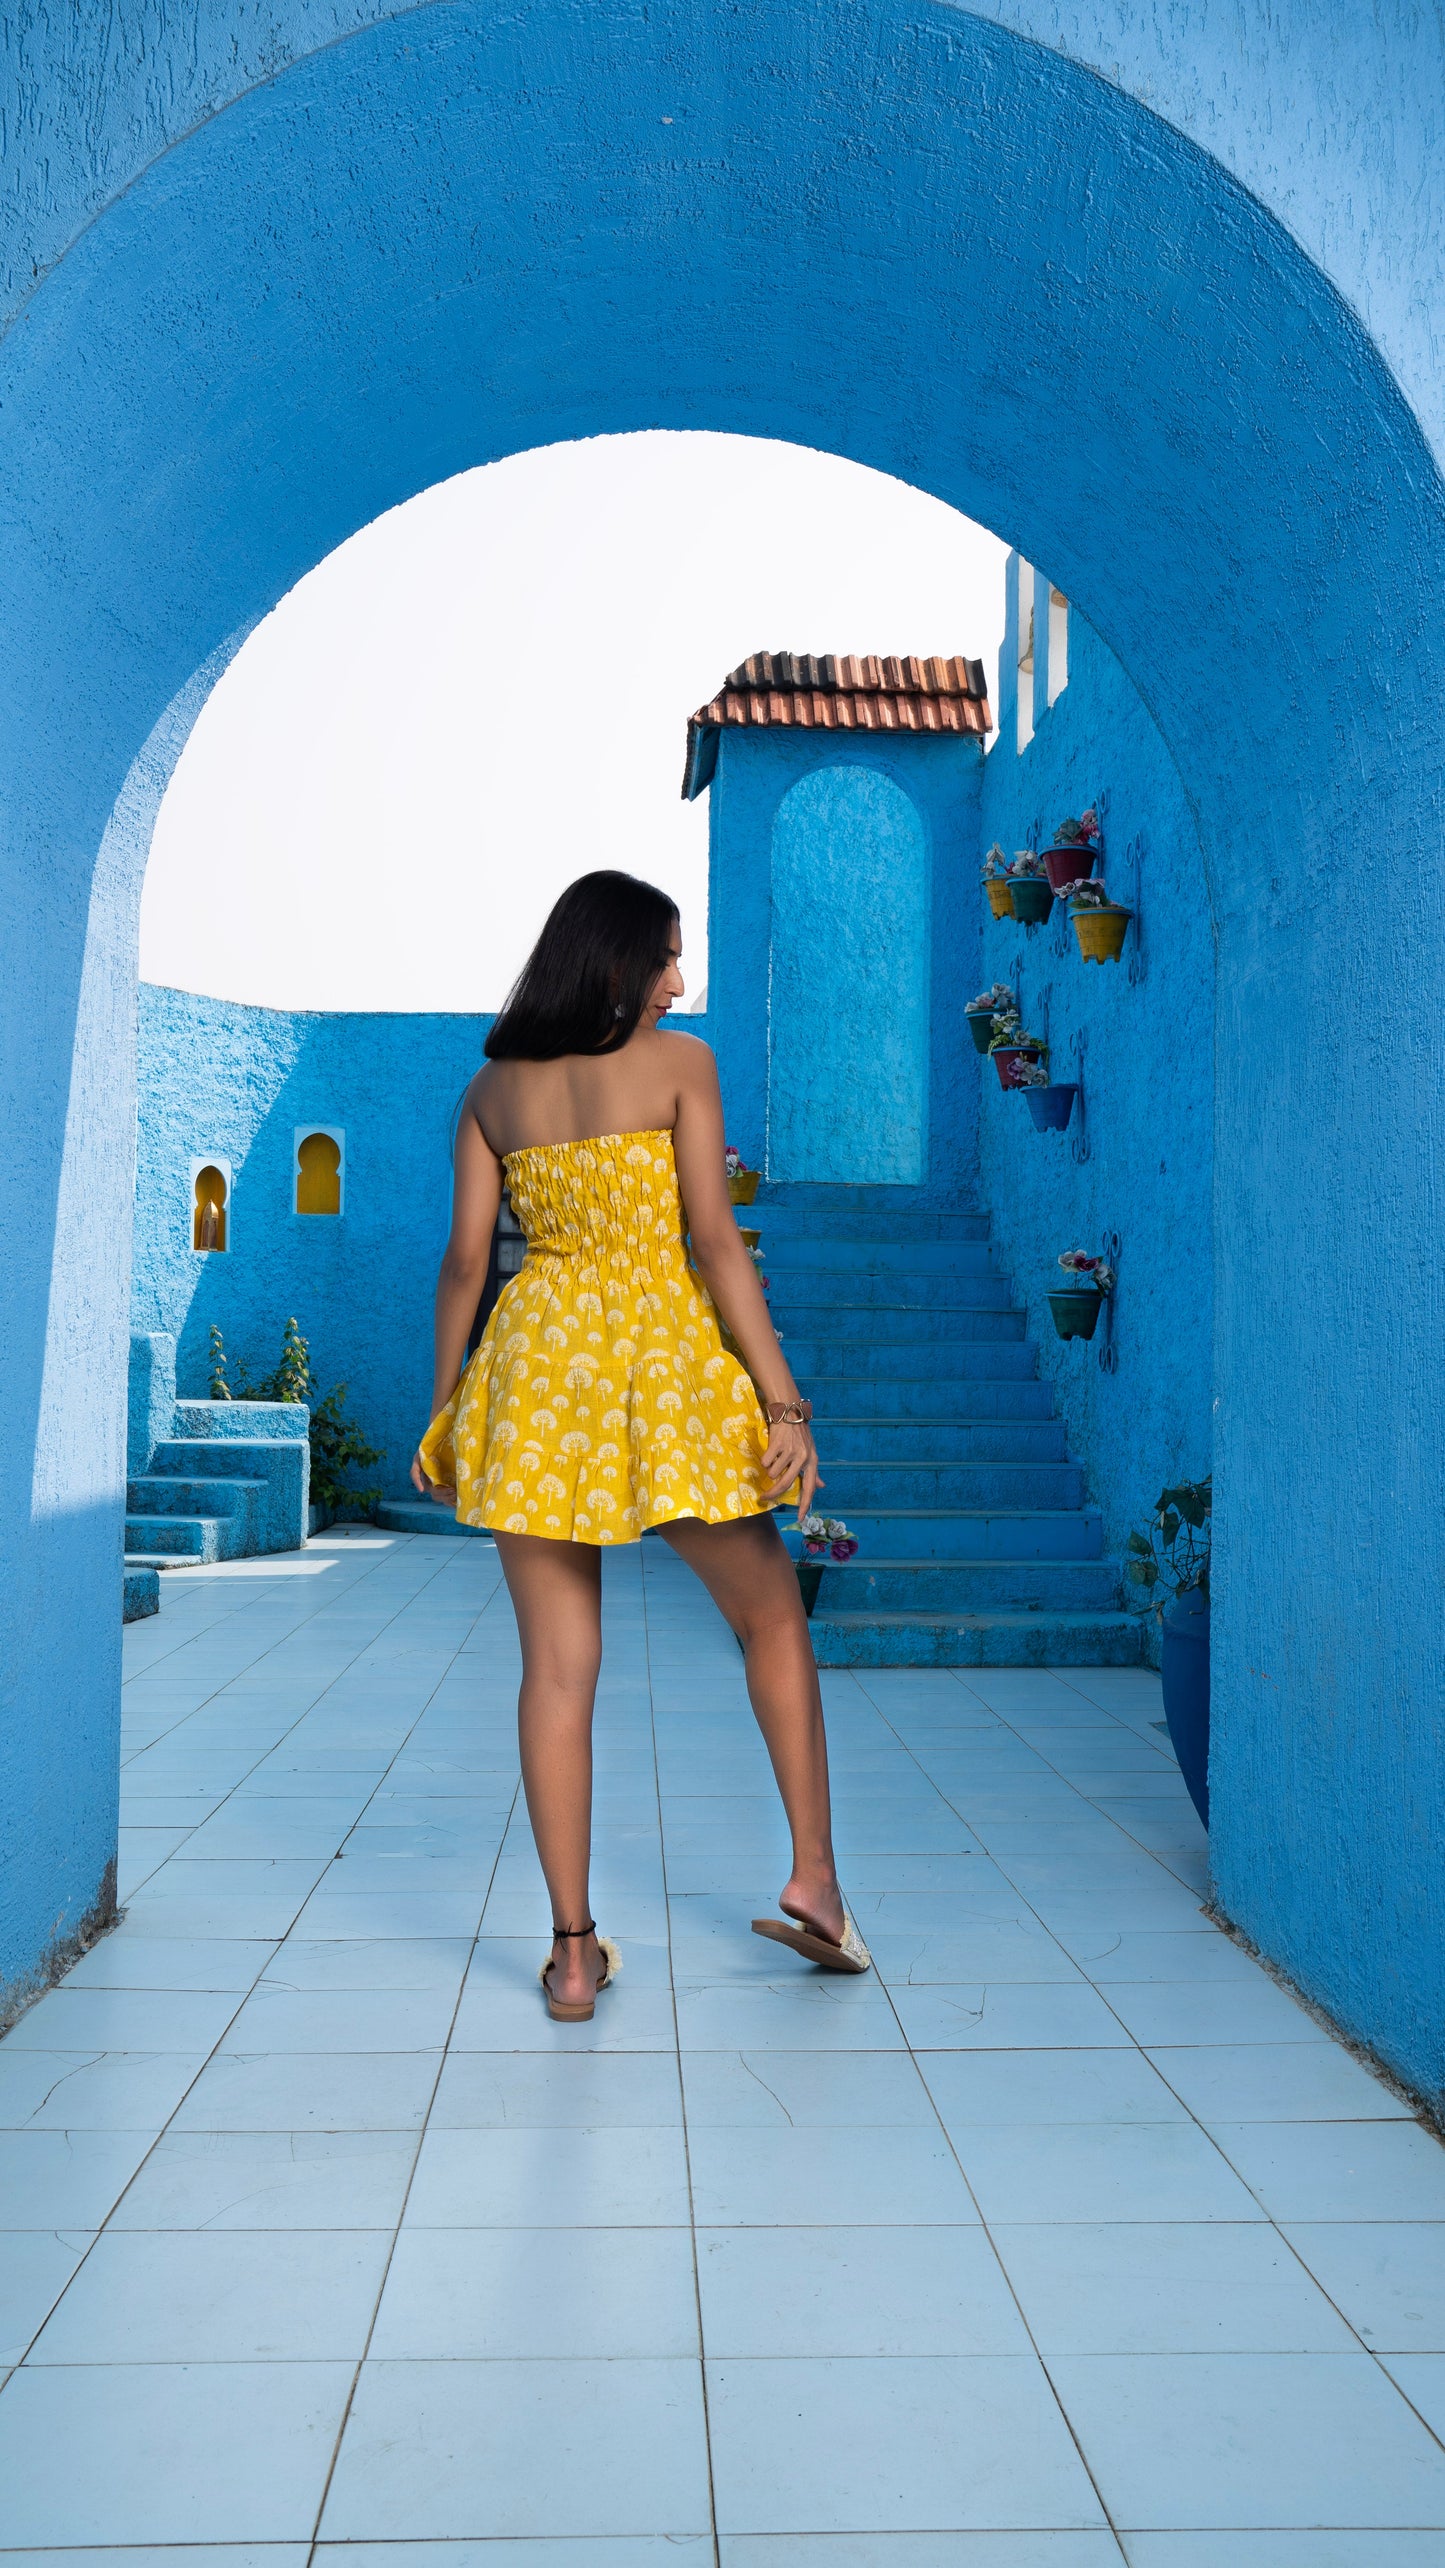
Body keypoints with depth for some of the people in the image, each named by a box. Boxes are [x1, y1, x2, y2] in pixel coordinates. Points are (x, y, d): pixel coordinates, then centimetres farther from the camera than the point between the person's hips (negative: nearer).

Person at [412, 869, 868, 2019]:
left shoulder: (493, 1087, 9)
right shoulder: (679, 1063, -2)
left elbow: (465, 1260, 7)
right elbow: (717, 1241, -10)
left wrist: (441, 1412, 14)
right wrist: (784, 1400, -10)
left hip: (536, 1359, 3)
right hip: (664, 1357, -3)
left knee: (558, 1665, 5)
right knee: (773, 1620, 16)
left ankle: (574, 1950, 9)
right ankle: (814, 1879, 16)